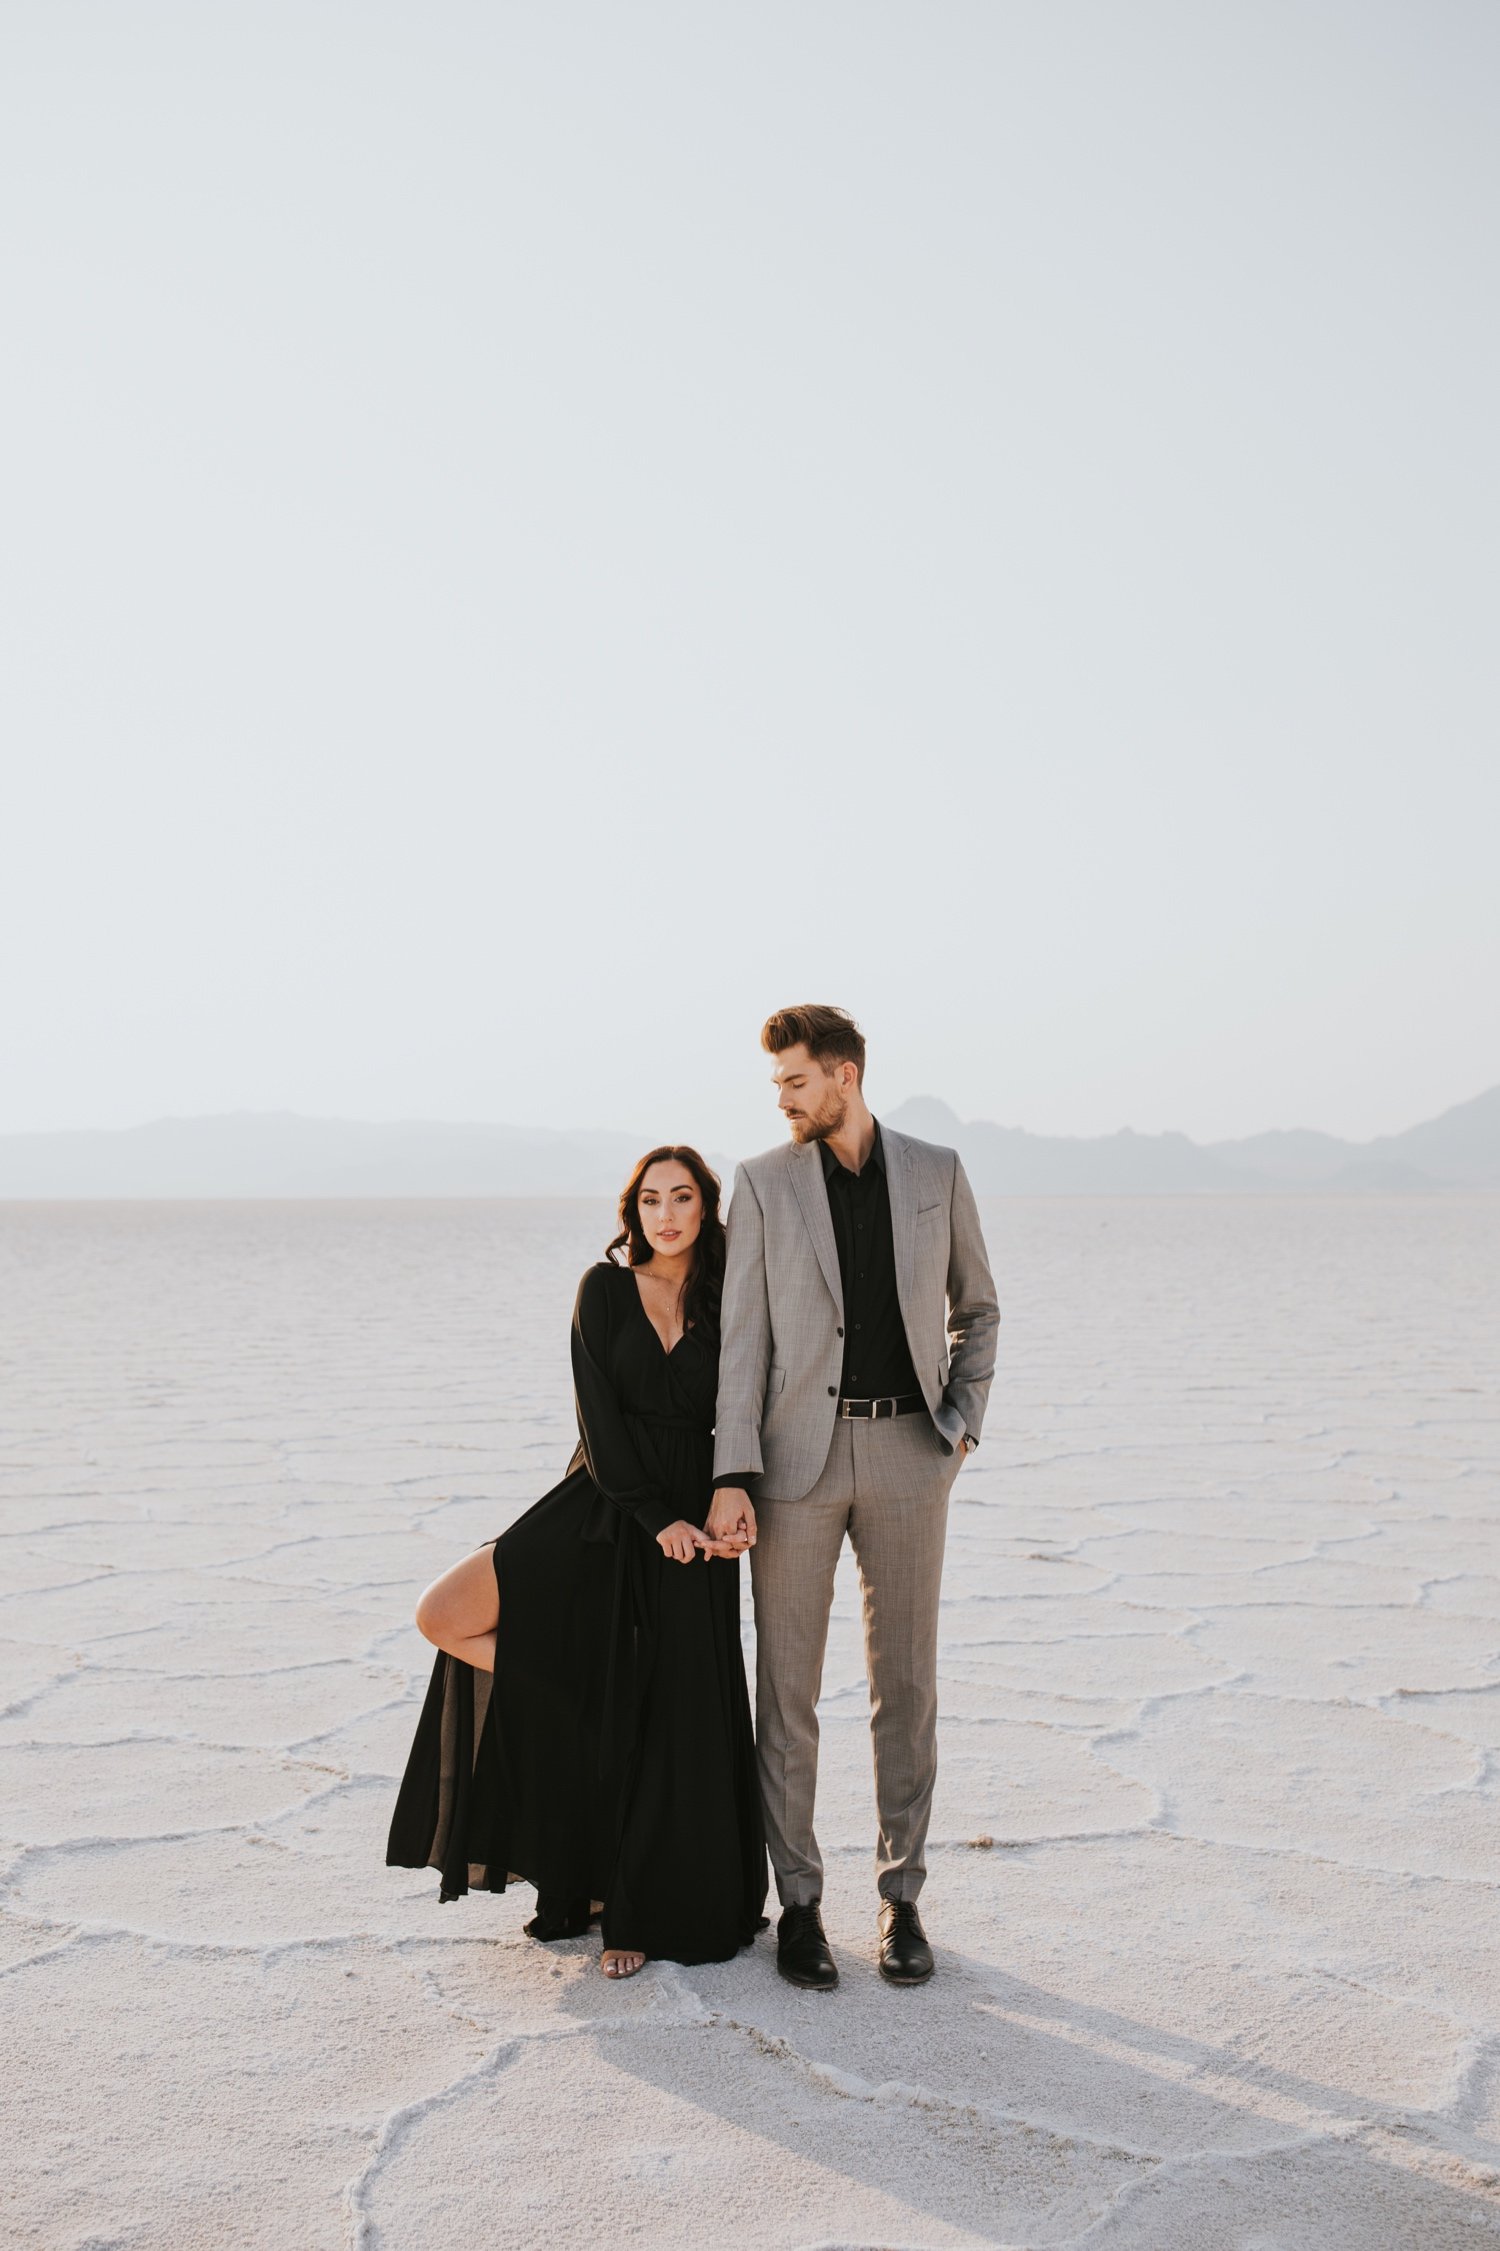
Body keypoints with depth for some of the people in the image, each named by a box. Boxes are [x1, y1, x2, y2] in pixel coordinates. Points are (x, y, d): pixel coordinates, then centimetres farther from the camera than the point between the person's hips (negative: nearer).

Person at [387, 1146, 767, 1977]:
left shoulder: (727, 1305, 4)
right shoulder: (604, 1289, 0)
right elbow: (599, 1417, -7)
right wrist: (657, 1517, -15)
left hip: (690, 1524, 0)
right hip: (602, 1509, 0)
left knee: (664, 1721, -1)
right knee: (443, 1615, -13)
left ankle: (639, 1914, 14)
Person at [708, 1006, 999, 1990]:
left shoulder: (937, 1173, 5)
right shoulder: (765, 1183, 2)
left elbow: (977, 1307, 17)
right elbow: (744, 1336, -3)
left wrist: (963, 1420, 4)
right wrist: (732, 1476, -10)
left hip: (906, 1450, 1)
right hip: (800, 1450, -1)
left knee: (907, 1681, 5)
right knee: (788, 1684, 3)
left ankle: (902, 1898, 18)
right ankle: (799, 1900, 16)